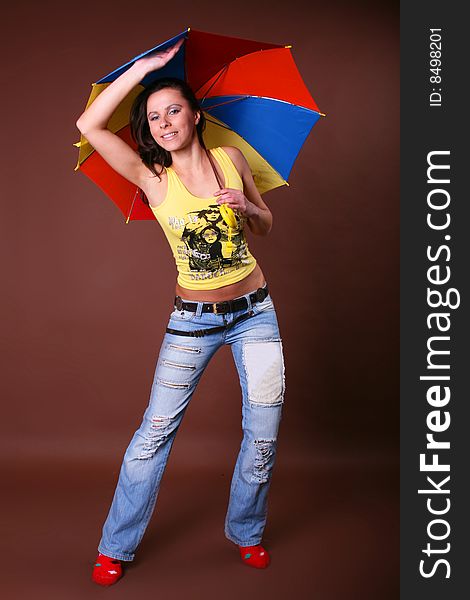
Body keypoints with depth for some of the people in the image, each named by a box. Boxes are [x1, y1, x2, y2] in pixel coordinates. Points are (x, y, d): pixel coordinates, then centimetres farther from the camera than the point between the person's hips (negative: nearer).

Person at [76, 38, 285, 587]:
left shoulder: (230, 158, 1)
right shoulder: (154, 178, -6)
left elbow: (267, 225, 11)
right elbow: (89, 125, -17)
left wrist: (247, 206, -11)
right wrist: (143, 67, -14)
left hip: (254, 311, 2)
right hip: (193, 319, -2)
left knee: (263, 434, 4)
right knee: (155, 431, -2)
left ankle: (245, 532, 30)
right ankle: (116, 547, 19)